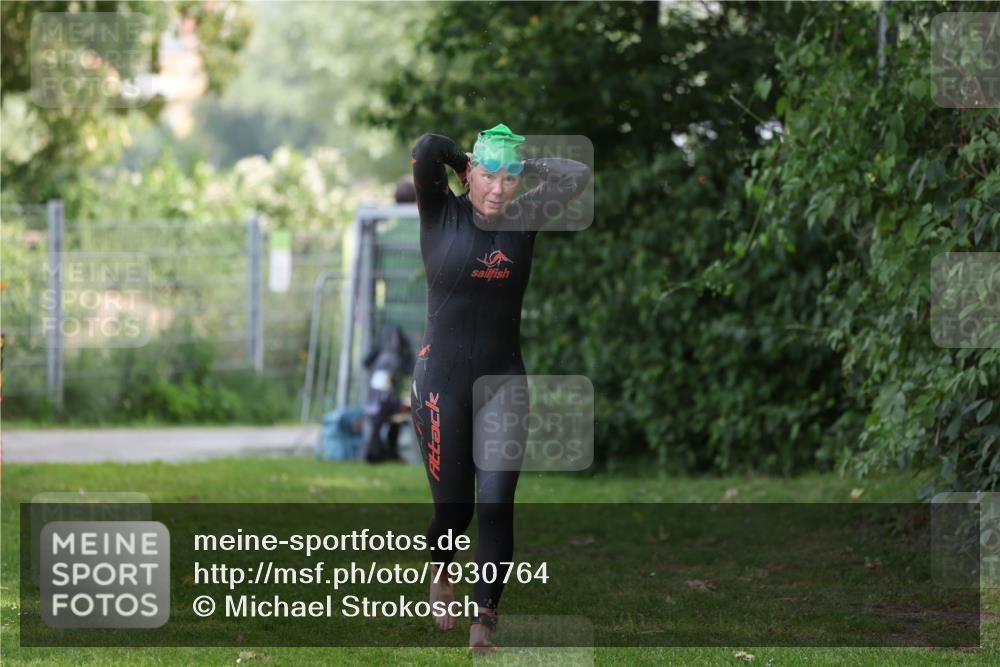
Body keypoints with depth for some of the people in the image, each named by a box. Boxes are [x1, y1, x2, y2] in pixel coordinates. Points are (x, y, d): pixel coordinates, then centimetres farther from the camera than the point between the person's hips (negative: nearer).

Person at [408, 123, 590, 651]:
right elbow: (426, 148, -21)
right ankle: (441, 576, 38)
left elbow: (577, 177, -5)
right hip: (442, 382, -2)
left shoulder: (522, 219, 3)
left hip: (503, 381, 2)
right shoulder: (441, 213, -6)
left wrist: (522, 166, 2)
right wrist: (465, 165, -3)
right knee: (454, 506, 6)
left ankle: (484, 622, -11)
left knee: (496, 503, -11)